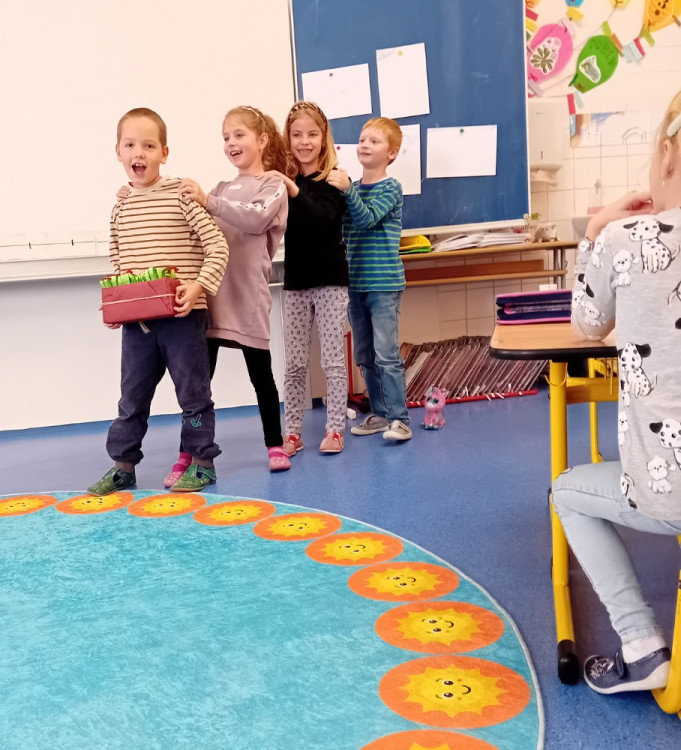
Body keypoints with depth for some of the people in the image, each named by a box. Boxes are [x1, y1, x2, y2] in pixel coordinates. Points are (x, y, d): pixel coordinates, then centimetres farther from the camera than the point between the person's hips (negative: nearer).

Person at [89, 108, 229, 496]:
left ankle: (202, 462, 19)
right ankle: (123, 466, 25)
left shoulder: (182, 196, -6)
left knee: (193, 391, 6)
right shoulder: (121, 207, 9)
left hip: (182, 315, -5)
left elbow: (218, 247, -9)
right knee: (132, 395, 13)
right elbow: (117, 262, 17)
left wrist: (199, 286, -21)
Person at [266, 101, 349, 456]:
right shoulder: (283, 180, 2)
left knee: (333, 360, 4)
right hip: (295, 281, 3)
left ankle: (335, 429, 13)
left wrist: (295, 192, -35)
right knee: (294, 363, 8)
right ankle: (292, 432, 16)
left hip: (330, 280, -3)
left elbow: (323, 219, -23)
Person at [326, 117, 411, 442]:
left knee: (386, 354, -9)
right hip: (355, 283, 6)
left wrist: (347, 189, -32)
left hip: (383, 284, -6)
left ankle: (399, 420, -3)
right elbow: (338, 228, 8)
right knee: (365, 356, 11)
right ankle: (380, 414, 21)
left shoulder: (390, 188, -6)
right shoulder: (352, 188, 11)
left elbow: (367, 218, -20)